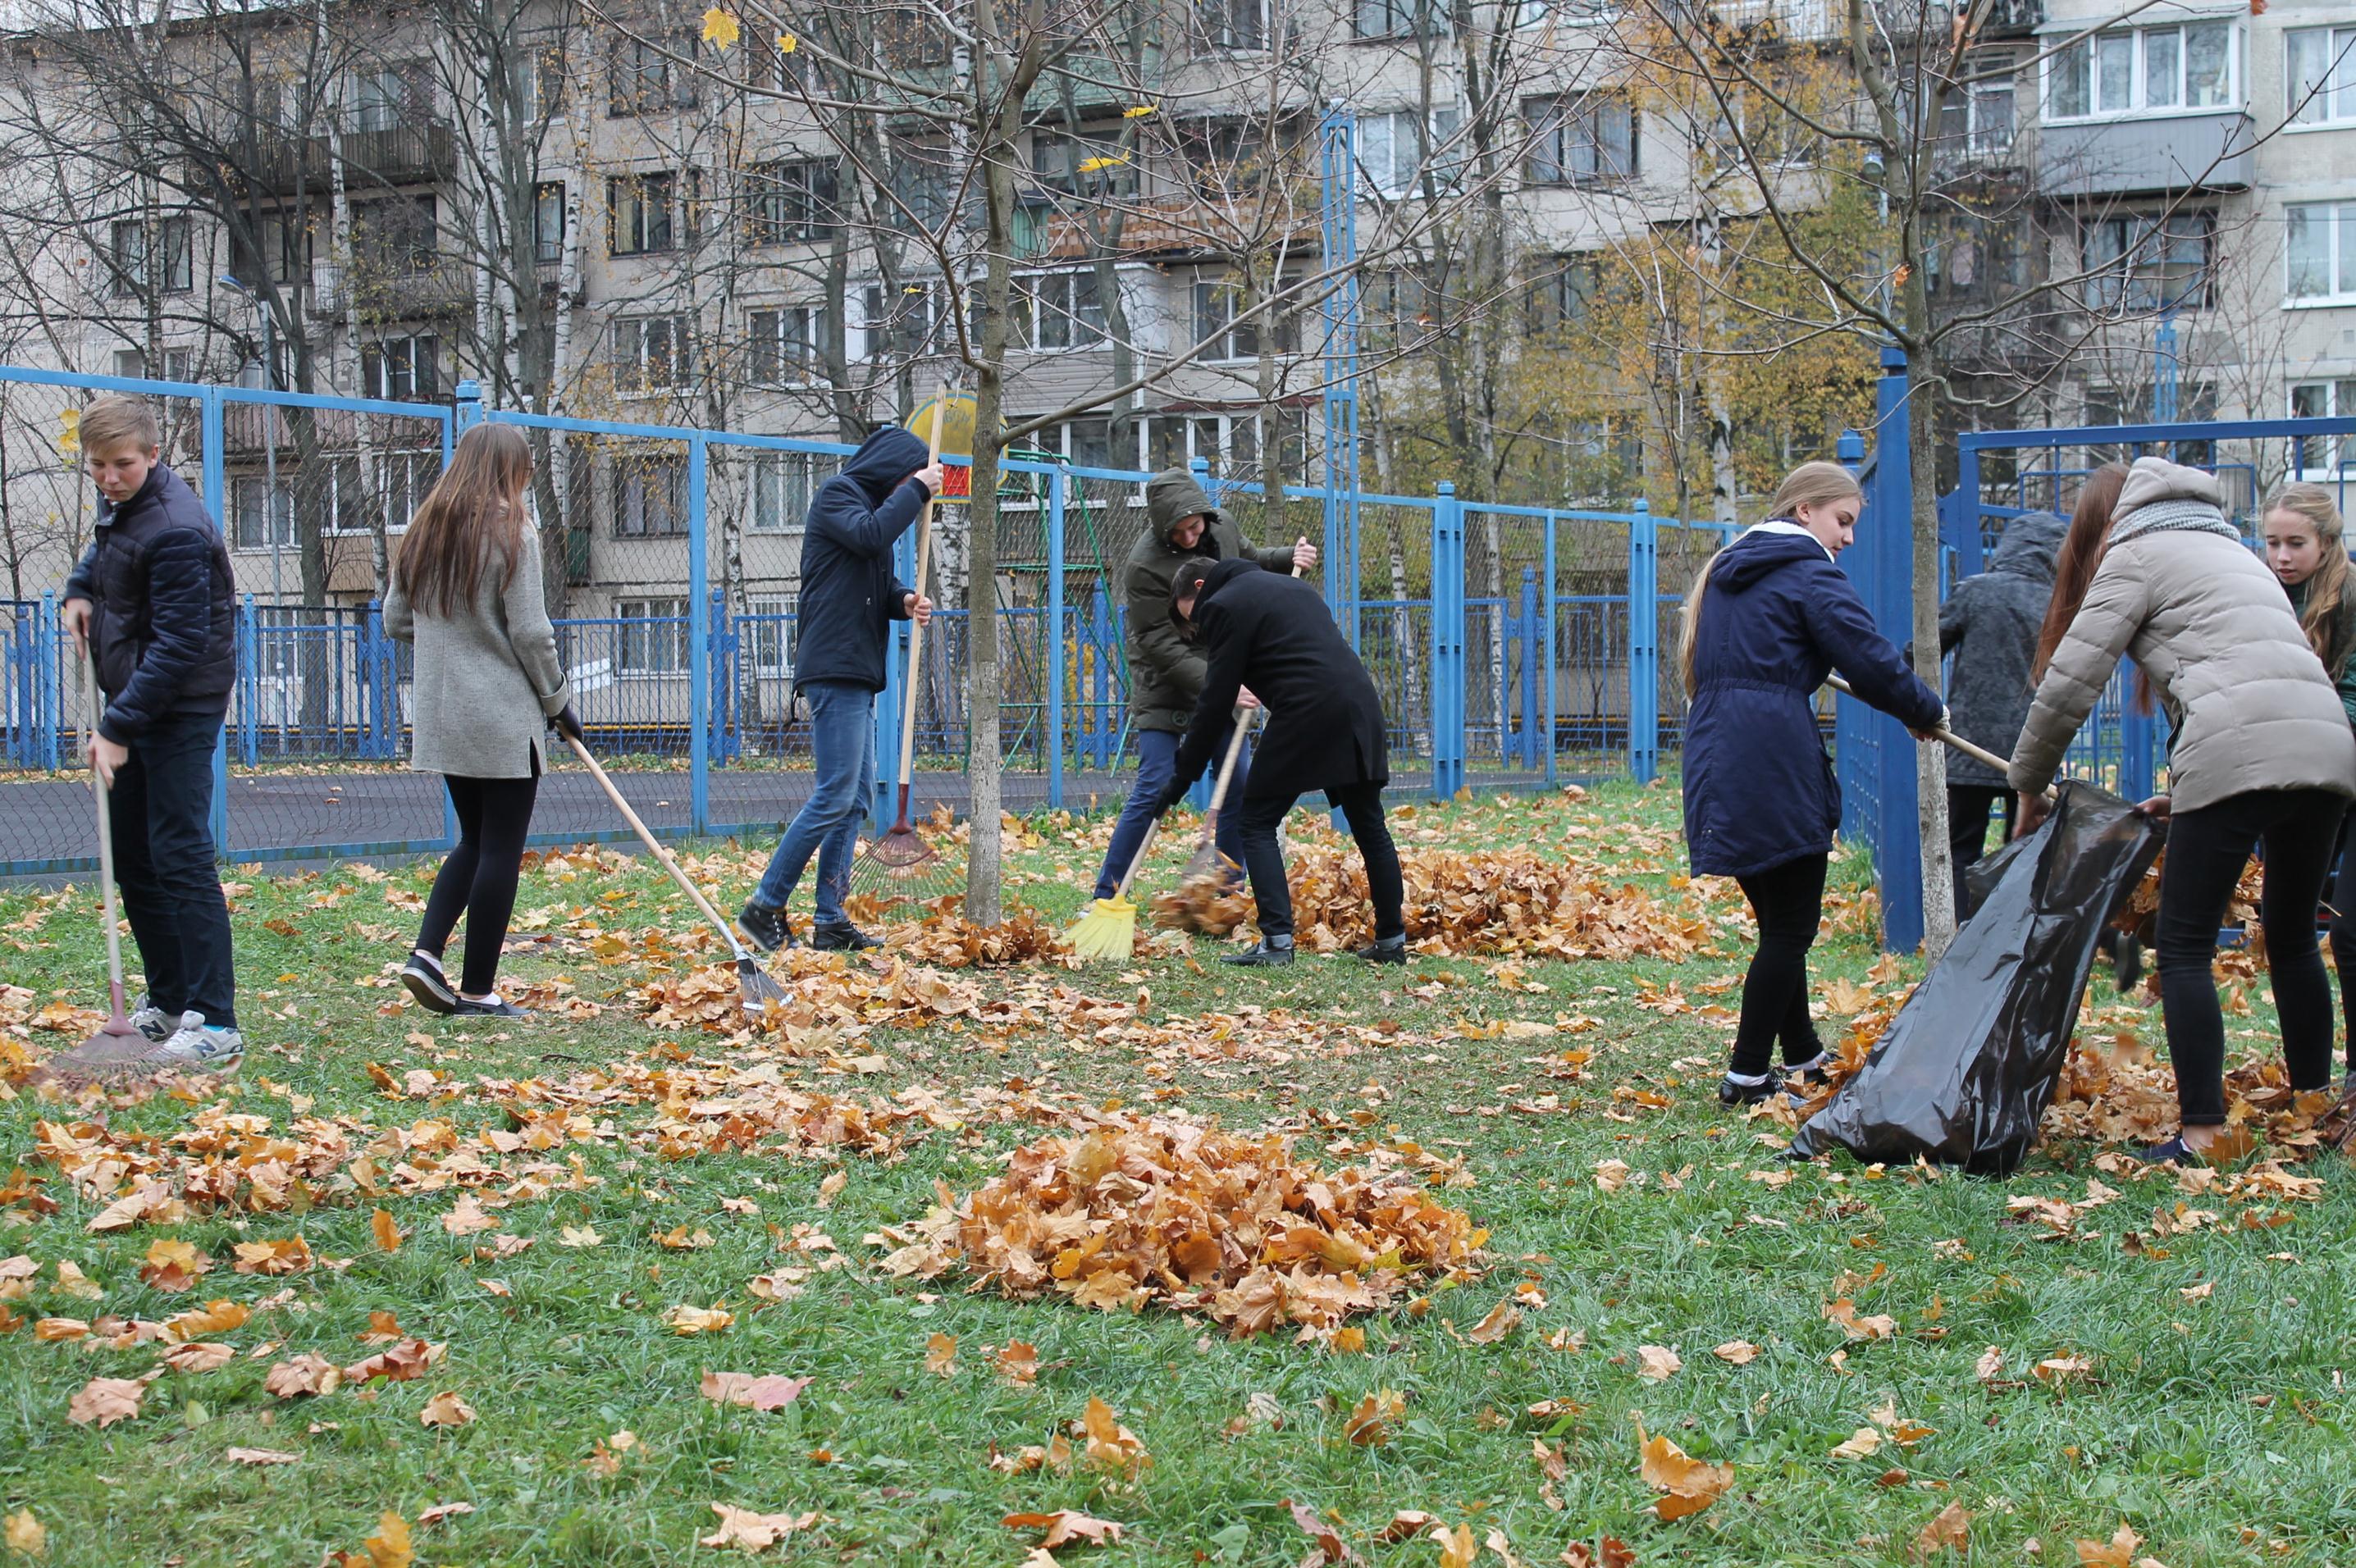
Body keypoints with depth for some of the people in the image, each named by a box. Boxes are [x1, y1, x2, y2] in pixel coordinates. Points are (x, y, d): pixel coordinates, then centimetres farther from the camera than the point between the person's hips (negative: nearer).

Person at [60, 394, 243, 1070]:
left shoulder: (174, 531, -22)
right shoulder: (122, 503, 7)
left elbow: (179, 644, -25)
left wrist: (120, 726, -25)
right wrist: (81, 586, 11)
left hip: (179, 710, -10)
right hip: (130, 699, 10)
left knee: (180, 858, -13)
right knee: (133, 860, 13)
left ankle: (215, 1026, -13)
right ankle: (167, 1005, 23)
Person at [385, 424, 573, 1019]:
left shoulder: (423, 532, 7)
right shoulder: (511, 534, -11)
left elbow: (395, 621, 11)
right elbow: (531, 633, -12)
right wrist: (557, 701, 0)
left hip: (441, 717, 6)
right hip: (504, 719, -6)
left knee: (475, 840, 18)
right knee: (501, 850, 2)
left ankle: (426, 954, 3)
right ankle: (477, 991, 4)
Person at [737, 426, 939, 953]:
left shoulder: (869, 502, 24)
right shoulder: (837, 494, -4)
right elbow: (870, 535, -24)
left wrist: (903, 600, 2)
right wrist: (917, 491, -12)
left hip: (858, 673, 10)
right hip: (834, 668, -10)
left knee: (857, 796, 8)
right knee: (836, 795, -13)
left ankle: (830, 922, 9)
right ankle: (764, 907, -8)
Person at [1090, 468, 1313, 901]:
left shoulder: (1221, 527, -3)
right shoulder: (1145, 566, -23)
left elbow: (1249, 560, 21)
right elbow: (1161, 646, -23)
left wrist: (1289, 558, 1)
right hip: (1165, 690, -6)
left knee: (1240, 788, 2)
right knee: (1154, 792, -11)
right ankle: (1105, 895, -3)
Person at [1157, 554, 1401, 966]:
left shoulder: (1223, 607, 3)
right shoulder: (1289, 585, 28)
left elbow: (1215, 702, 0)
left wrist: (1181, 777, 5)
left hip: (1307, 713, -8)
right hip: (1359, 705, 8)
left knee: (1256, 821, 2)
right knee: (1370, 826, 15)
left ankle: (1277, 940, -7)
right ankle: (1391, 940, 19)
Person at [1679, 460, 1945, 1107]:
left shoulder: (1728, 570, 21)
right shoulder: (1809, 572, -5)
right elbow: (1871, 660, -9)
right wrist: (1926, 712, 7)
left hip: (1717, 762, 9)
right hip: (1774, 760, -9)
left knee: (1780, 921, 17)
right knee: (1791, 927, -1)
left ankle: (1803, 1059, 26)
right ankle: (1747, 1076, -1)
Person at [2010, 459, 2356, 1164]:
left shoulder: (2137, 552, 10)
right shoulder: (2225, 546, 33)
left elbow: (2071, 681, 4)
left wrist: (2029, 784, 17)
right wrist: (2185, 794, 29)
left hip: (2238, 755, -7)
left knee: (2184, 946, -2)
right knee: (2292, 939, 21)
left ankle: (2203, 1134, -9)